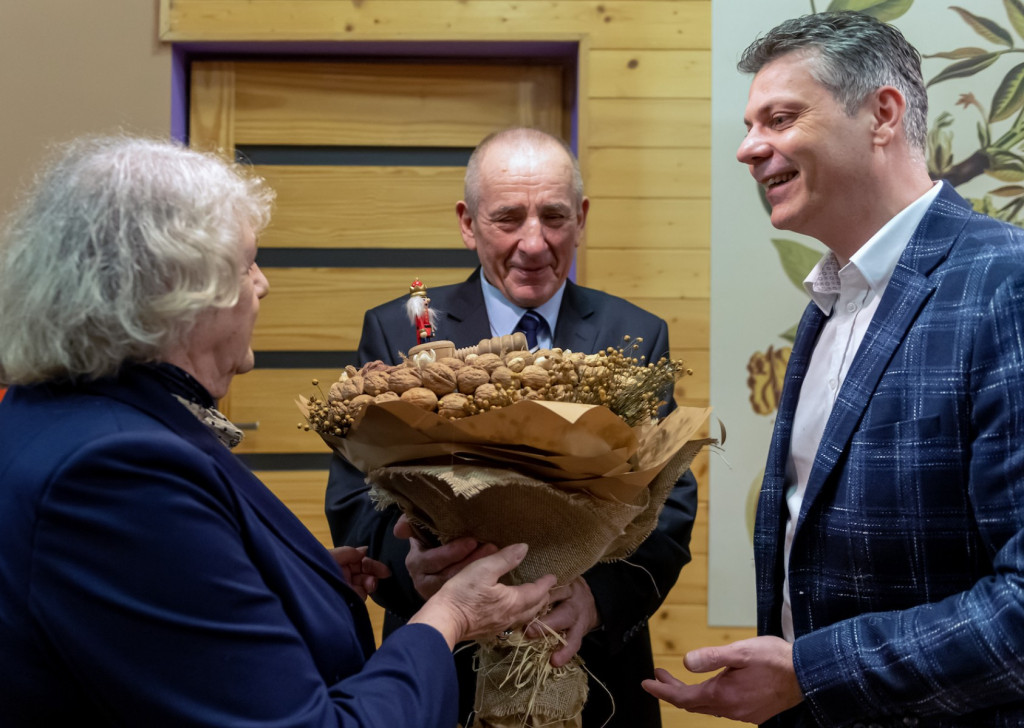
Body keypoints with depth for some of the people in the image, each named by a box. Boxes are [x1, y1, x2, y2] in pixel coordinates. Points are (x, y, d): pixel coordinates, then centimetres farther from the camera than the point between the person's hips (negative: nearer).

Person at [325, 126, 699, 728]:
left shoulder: (638, 339, -1)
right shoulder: (396, 332, -4)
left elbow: (669, 508, -8)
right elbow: (353, 502, -8)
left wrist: (600, 595, -28)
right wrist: (410, 565, -30)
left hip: (597, 678, 1)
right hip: (441, 676, -1)